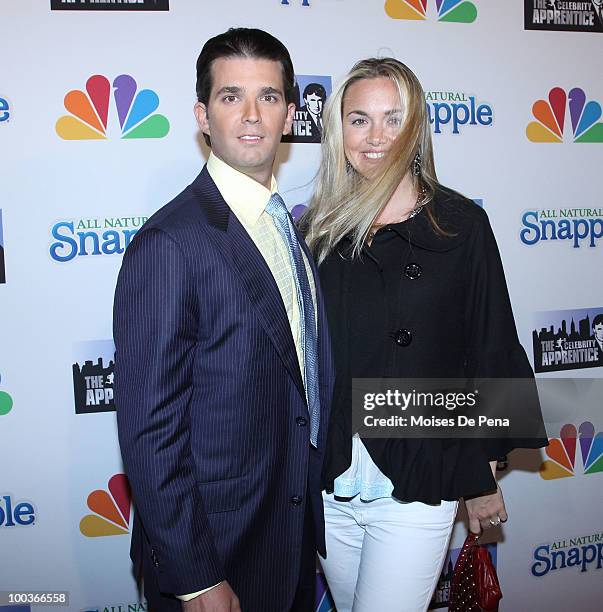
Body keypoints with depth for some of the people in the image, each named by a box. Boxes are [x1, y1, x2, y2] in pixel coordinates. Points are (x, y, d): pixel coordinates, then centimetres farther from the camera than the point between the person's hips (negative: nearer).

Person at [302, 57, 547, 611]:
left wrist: (483, 476, 1)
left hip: (417, 488, -3)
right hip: (327, 486, 4)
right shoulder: (319, 228, 0)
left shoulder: (460, 224, -8)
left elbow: (489, 350, -3)